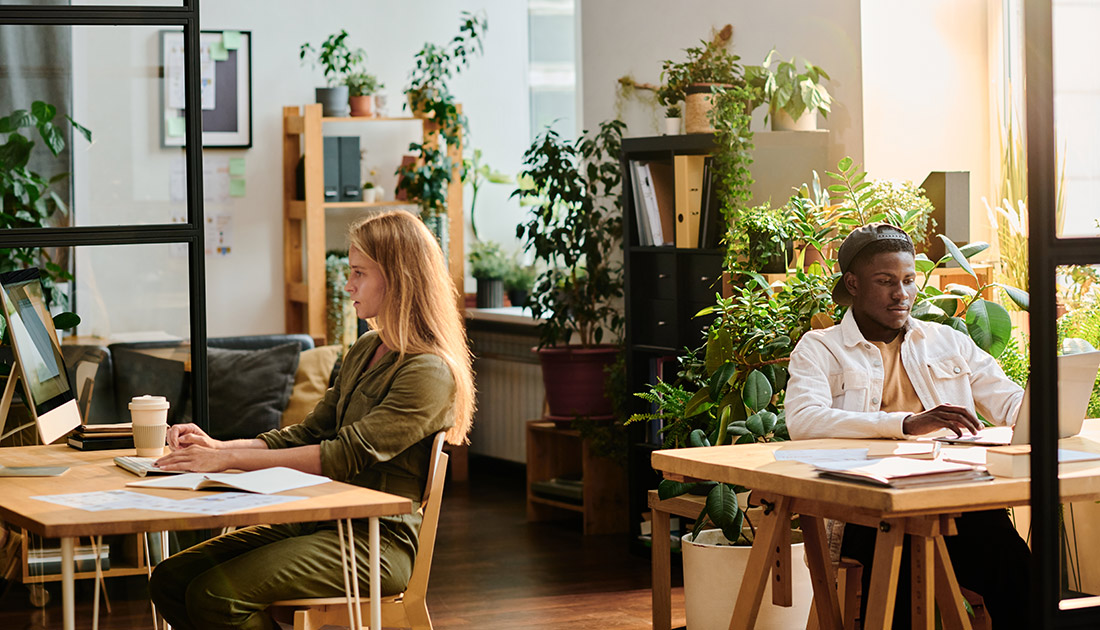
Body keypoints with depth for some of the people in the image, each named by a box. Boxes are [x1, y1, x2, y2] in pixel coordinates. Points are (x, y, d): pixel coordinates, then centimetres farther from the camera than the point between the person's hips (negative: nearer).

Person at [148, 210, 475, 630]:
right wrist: (219, 447, 0)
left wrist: (229, 460, -22)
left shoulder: (430, 372, -14)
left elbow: (348, 457, -22)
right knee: (170, 579, -5)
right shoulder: (364, 351, 16)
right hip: (321, 523, 9)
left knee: (215, 595, -25)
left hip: (377, 541, -9)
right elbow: (309, 433, 16)